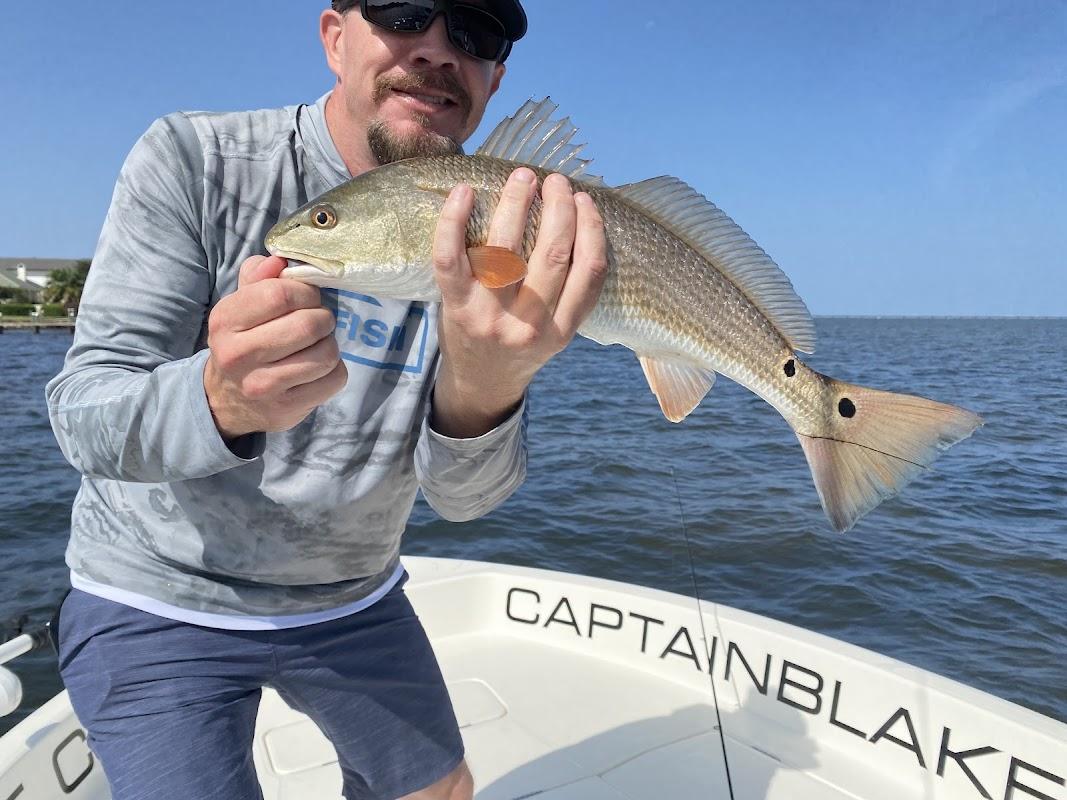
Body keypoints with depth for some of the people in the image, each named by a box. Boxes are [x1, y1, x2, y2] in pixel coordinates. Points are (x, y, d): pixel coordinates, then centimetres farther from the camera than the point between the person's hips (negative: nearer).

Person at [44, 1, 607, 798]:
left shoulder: (477, 235, -11)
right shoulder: (193, 161, -17)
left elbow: (463, 497, -19)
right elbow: (84, 416, -21)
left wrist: (484, 388, -42)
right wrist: (222, 399, -44)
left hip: (353, 598, 3)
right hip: (159, 602, -2)